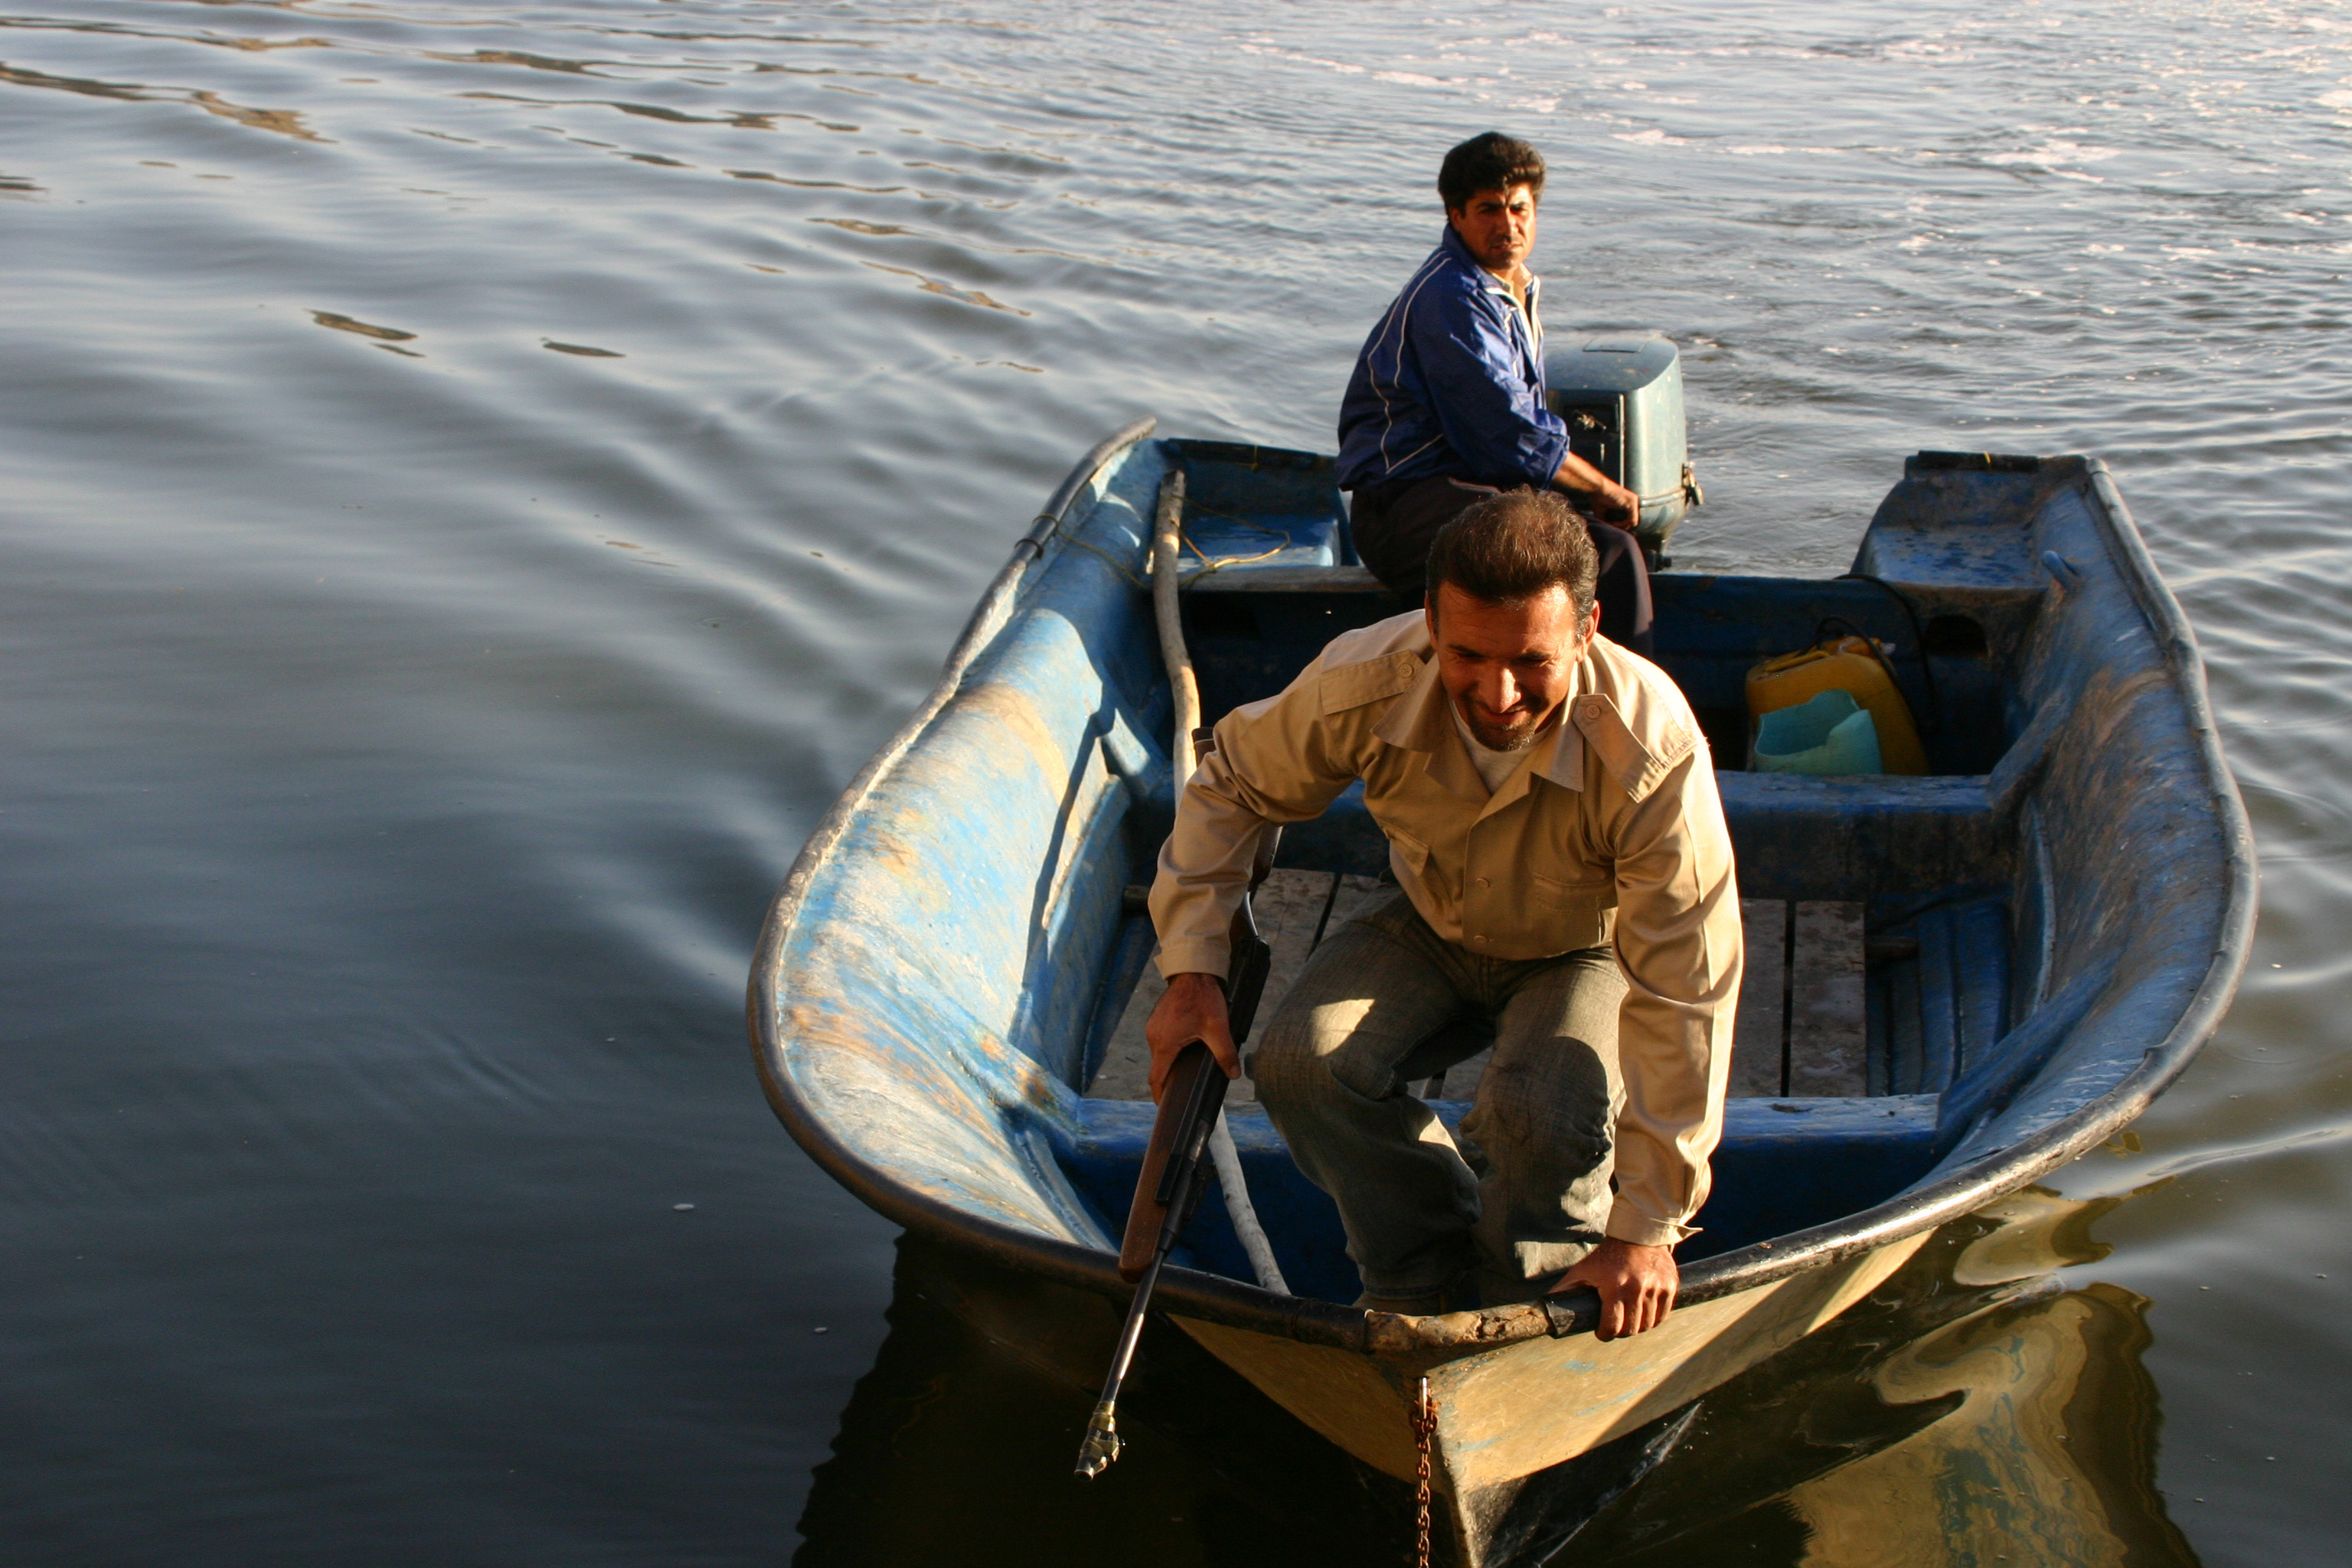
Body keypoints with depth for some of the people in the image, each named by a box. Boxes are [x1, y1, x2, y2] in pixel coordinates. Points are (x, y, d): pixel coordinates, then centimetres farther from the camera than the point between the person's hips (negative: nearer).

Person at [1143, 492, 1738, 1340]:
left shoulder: (1651, 750, -37)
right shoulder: (1364, 683, -29)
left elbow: (1688, 996, -31)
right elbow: (1232, 786, -7)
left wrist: (1648, 1227, -28)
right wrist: (1192, 970, -17)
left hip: (1590, 950, -3)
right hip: (1433, 928, 3)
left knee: (1542, 1112, -34)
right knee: (1301, 1060, -24)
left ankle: (1536, 1309, -1)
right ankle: (1425, 1283, 2)